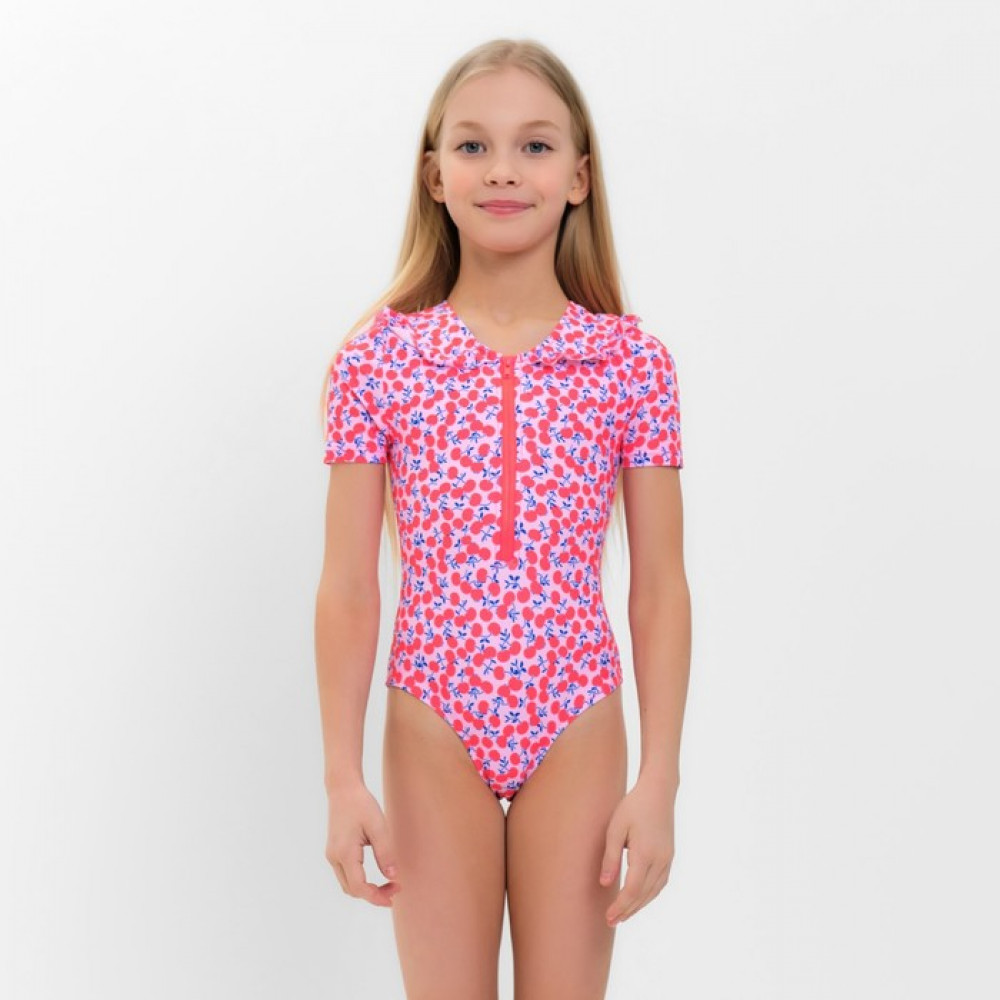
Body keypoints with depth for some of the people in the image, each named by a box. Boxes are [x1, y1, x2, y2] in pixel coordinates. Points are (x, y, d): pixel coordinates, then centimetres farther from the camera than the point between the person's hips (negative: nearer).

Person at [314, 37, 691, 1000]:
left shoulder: (632, 362, -4)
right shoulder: (377, 360, -5)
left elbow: (659, 587, -2)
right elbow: (347, 588, -3)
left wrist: (658, 781, -4)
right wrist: (343, 780, -4)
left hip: (576, 731, 0)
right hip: (434, 731, 0)